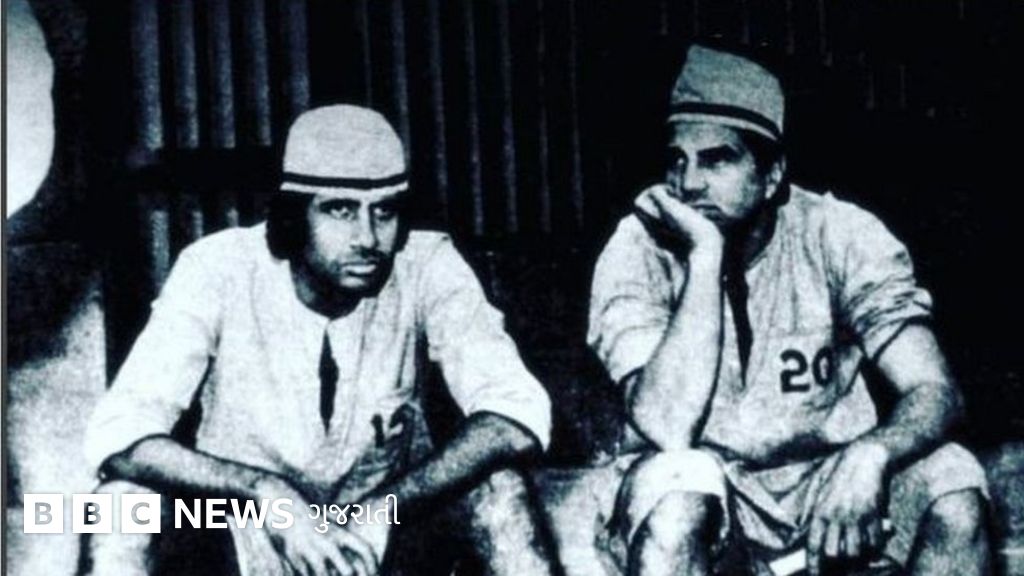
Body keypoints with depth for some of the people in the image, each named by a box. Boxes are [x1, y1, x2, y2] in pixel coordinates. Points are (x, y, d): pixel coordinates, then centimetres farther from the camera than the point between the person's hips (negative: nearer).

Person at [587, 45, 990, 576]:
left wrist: (868, 454, -40)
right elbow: (666, 428, -29)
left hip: (827, 471, 2)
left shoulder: (839, 235, -12)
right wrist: (705, 255, -31)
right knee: (671, 482, -35)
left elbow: (934, 392, -17)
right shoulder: (639, 253, -15)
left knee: (954, 488, -26)